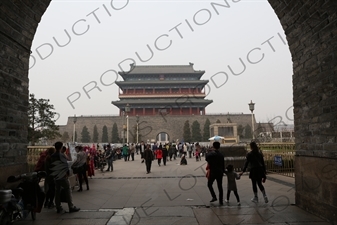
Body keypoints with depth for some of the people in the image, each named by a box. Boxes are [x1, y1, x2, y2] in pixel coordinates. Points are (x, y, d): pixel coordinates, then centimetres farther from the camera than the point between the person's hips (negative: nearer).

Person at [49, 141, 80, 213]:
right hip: (63, 176, -6)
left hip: (55, 177, 7)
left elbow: (50, 167, 12)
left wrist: (53, 175, 18)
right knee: (68, 190, 1)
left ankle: (58, 208, 13)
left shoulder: (52, 156, 6)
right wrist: (67, 173, -8)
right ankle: (71, 207, 2)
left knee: (57, 191, 10)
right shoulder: (62, 155, -15)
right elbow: (65, 164, -17)